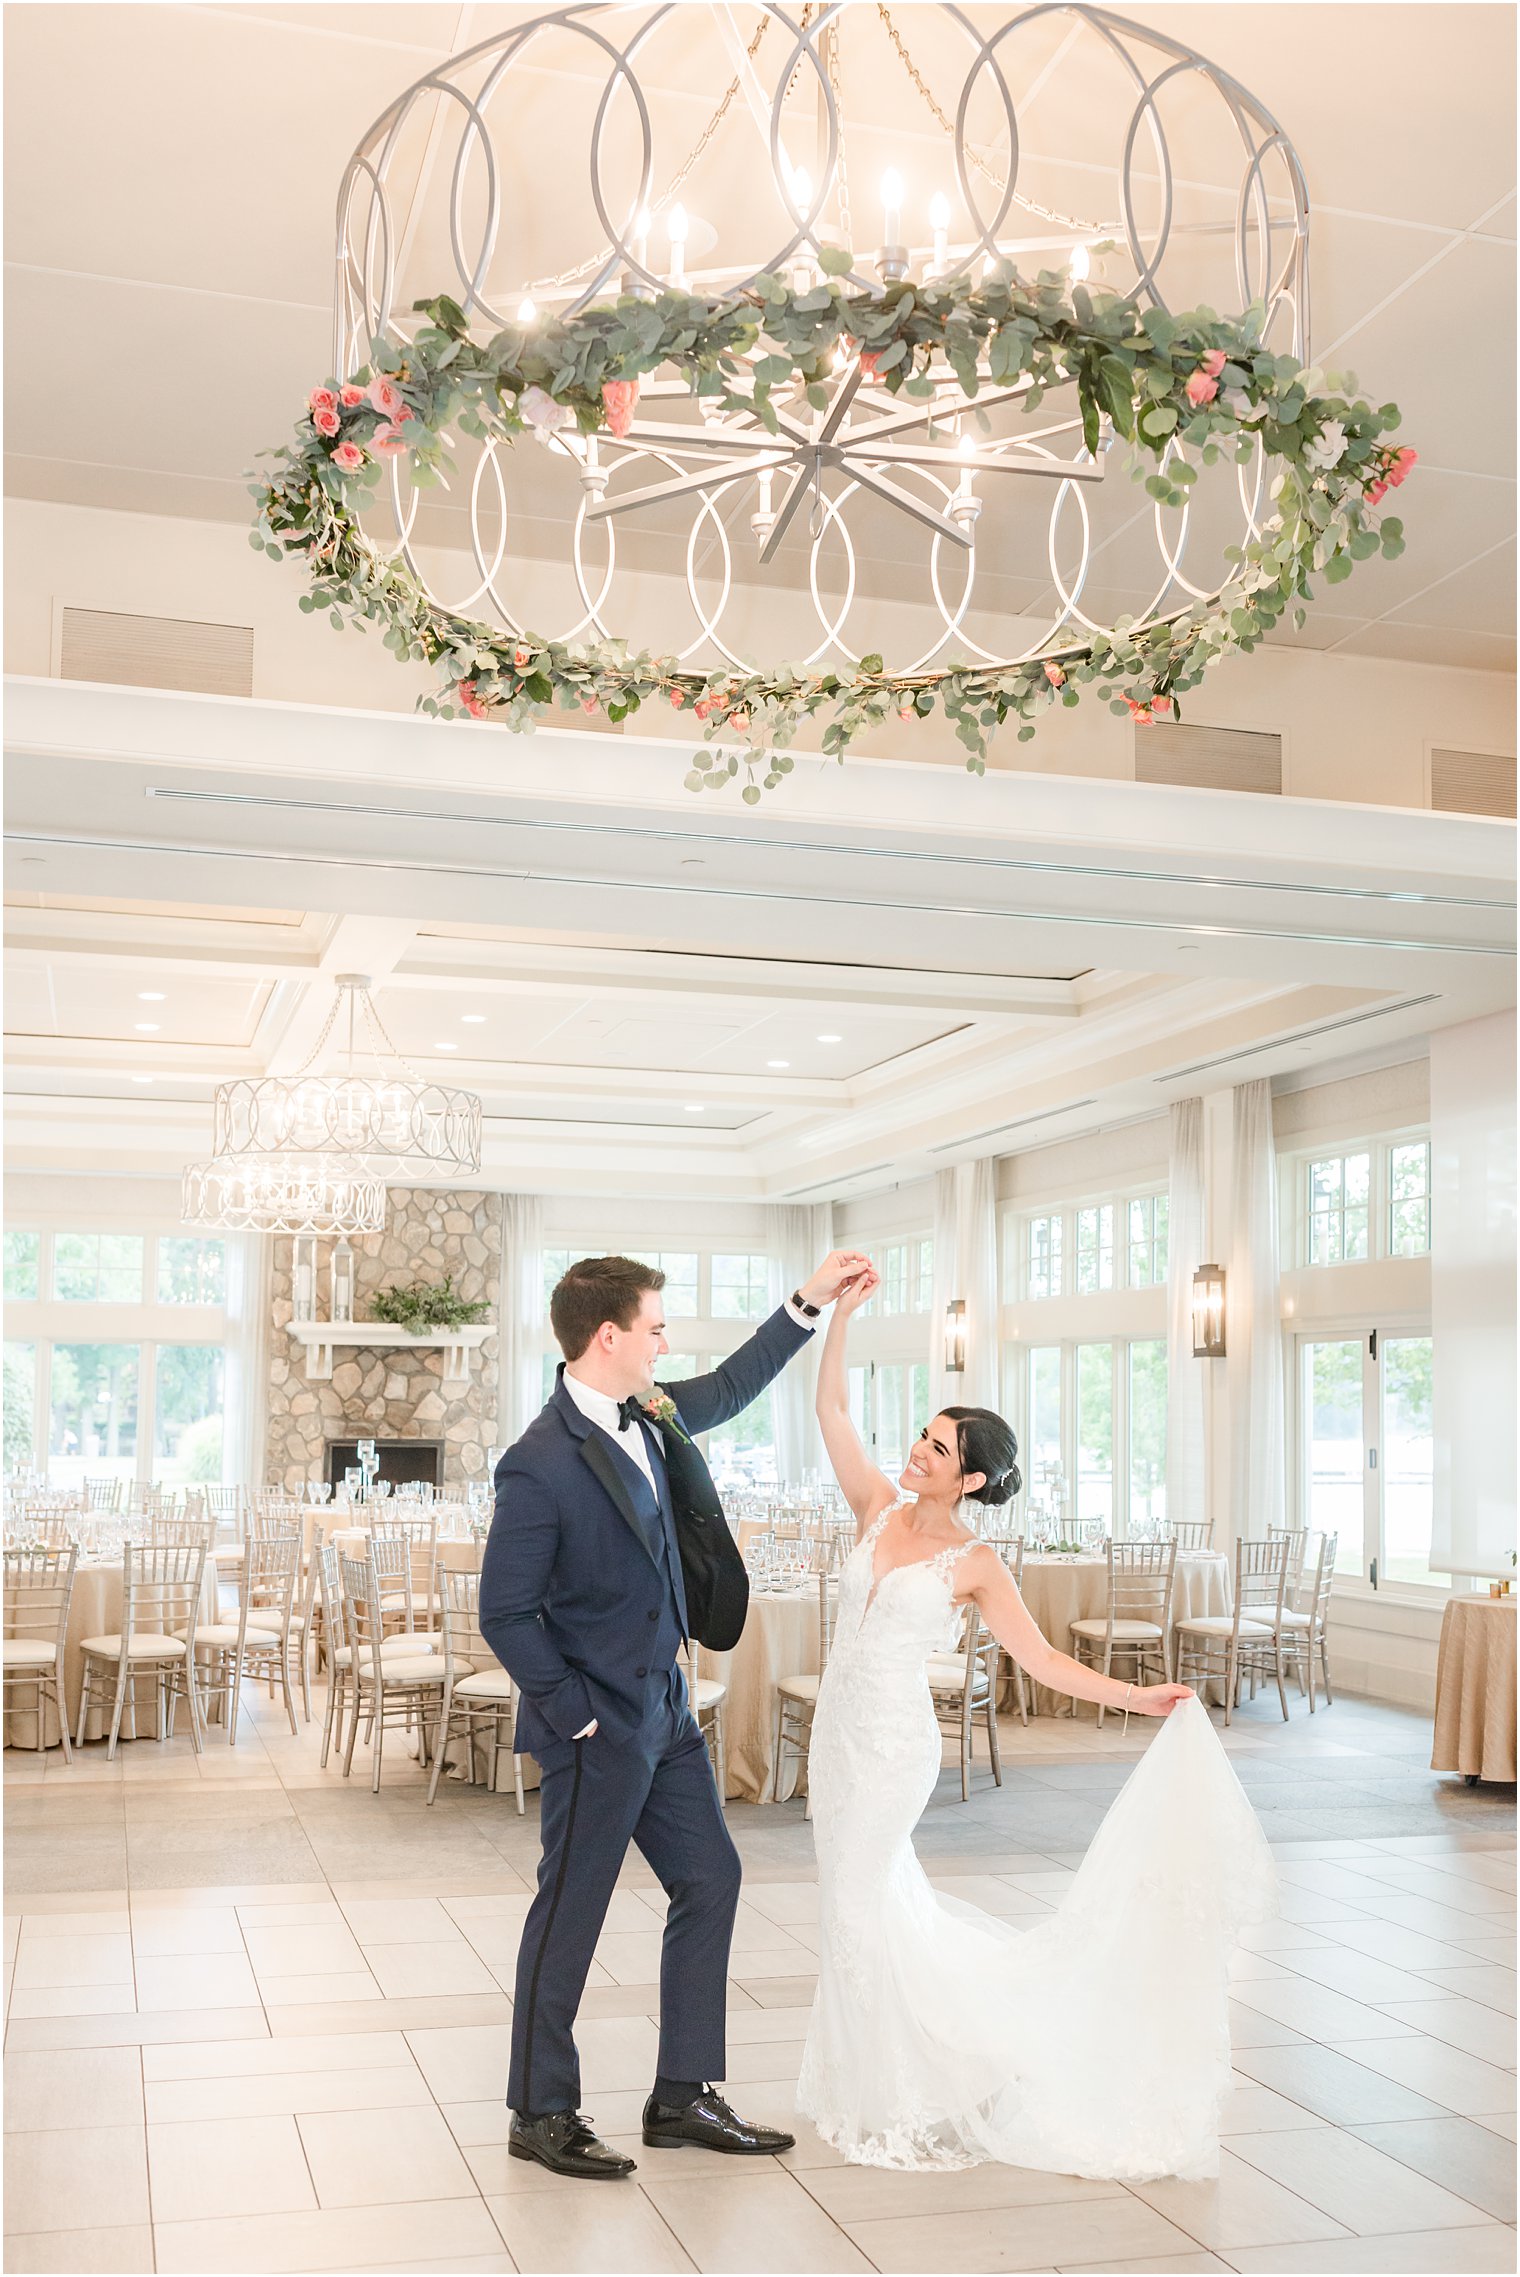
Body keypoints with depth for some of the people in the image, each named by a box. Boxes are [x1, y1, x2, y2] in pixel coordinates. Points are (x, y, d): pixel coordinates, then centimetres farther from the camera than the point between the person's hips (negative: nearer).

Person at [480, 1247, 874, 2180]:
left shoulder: (646, 1412, 1)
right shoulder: (540, 1465, -23)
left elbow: (727, 1389, 21)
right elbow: (505, 1615, -19)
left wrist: (811, 1300, 18)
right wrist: (574, 1712, -15)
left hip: (664, 1708, 9)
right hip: (598, 1726, -9)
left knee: (711, 1879, 13)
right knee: (571, 1912, 5)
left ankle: (683, 2096, 25)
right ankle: (541, 2113, 22)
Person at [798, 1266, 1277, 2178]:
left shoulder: (974, 1563, -8)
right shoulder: (879, 1508, 2)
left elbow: (1042, 1658, -8)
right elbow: (834, 1407, -3)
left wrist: (1139, 1697, -17)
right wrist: (843, 1314, -12)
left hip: (893, 1741, -5)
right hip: (838, 1728, 5)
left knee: (857, 1908, -1)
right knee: (877, 1896, 14)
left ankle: (898, 2104, 15)